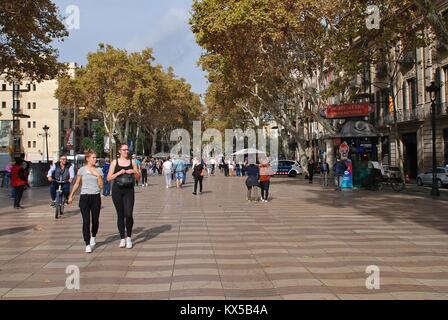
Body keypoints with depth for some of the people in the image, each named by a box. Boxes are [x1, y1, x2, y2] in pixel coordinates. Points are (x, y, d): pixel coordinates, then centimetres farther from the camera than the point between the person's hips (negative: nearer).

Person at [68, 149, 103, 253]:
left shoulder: (98, 170, 5)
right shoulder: (82, 170, 2)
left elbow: (101, 186, 2)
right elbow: (77, 184, 11)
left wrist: (98, 175, -8)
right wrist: (71, 196, 10)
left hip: (96, 197, 2)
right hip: (84, 197, -2)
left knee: (95, 220, 10)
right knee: (86, 221, -8)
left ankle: (93, 237, 37)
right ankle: (87, 244, -4)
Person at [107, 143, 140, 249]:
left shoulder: (132, 162, 8)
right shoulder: (115, 162, 5)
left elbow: (138, 178, 10)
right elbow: (109, 178, 2)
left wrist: (134, 172, -9)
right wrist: (119, 173, -12)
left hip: (129, 191, 0)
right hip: (117, 190, 0)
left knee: (129, 214, -11)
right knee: (120, 215, 6)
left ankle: (129, 238, 6)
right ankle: (122, 238, 17)